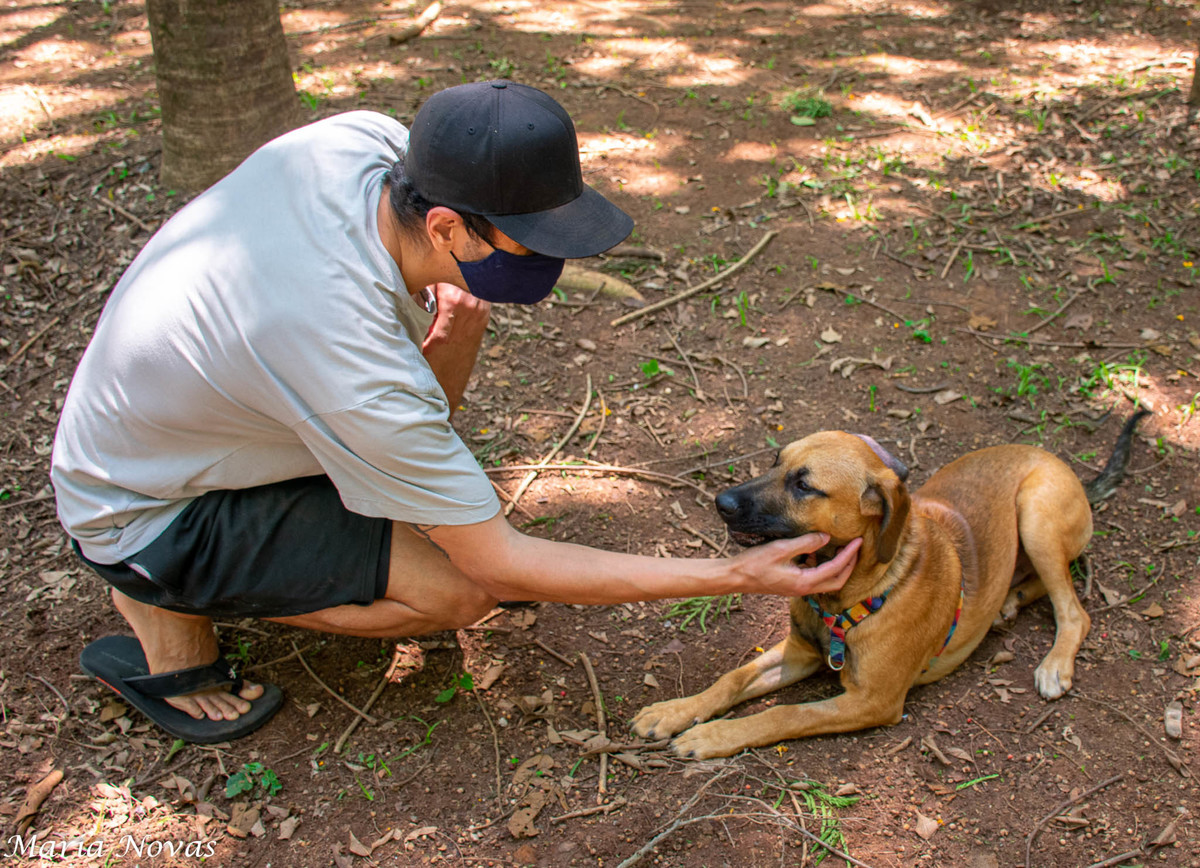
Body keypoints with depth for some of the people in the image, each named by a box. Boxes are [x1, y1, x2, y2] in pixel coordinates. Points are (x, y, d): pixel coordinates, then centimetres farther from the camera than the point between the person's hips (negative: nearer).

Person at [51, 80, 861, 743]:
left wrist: (453, 302, -21)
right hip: (145, 519, -7)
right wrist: (738, 576, -26)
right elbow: (503, 564, -27)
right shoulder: (362, 379, -39)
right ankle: (167, 618, -2)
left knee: (460, 307, -3)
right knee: (464, 589, -18)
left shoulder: (365, 139, -20)